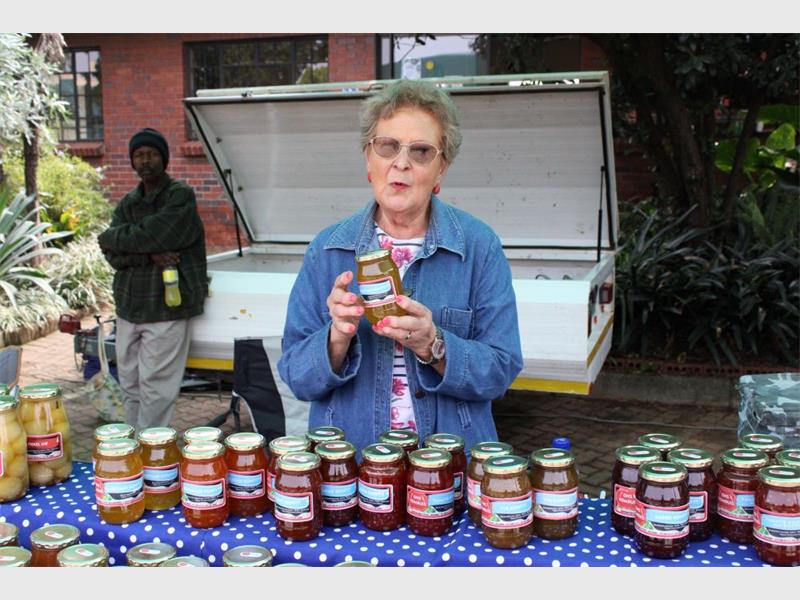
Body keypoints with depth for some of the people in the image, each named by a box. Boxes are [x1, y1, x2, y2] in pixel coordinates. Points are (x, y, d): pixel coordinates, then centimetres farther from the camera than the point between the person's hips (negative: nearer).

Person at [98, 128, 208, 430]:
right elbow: (111, 254, 3)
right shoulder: (128, 203, 15)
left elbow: (151, 235, -16)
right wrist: (149, 255, -15)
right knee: (130, 385, 9)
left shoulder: (181, 196, -4)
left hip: (166, 306, -6)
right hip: (129, 305, 6)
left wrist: (113, 237, 1)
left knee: (155, 387, -5)